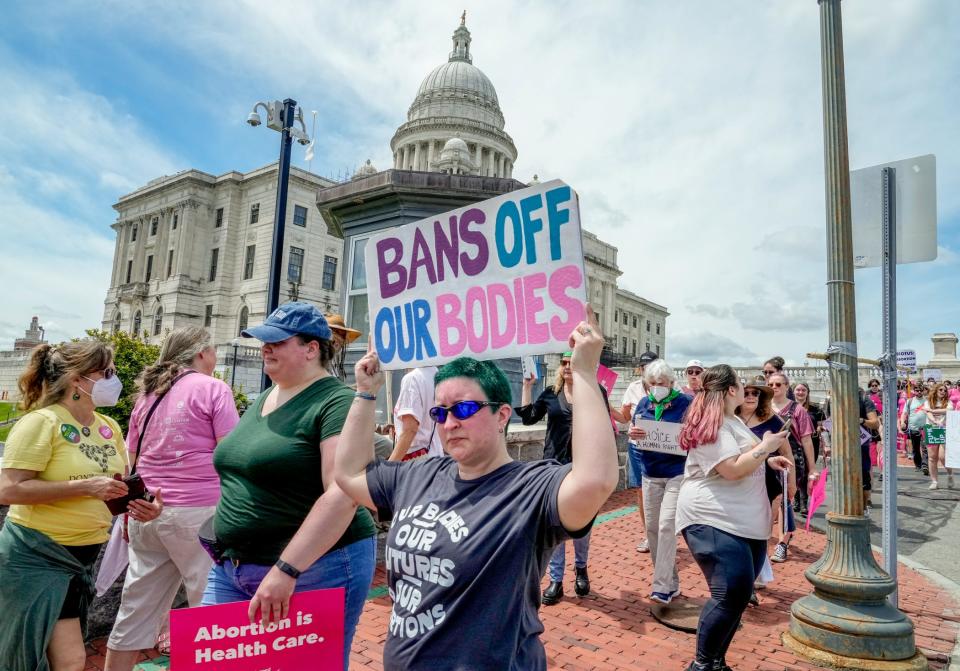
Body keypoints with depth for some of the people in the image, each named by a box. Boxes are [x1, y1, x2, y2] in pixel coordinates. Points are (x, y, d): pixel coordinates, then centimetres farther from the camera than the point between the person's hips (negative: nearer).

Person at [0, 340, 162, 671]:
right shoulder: (41, 422, -16)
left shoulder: (109, 427, 5)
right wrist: (86, 486, -25)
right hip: (36, 557, -7)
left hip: (81, 557, 7)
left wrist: (141, 506, -6)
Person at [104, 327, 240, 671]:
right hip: (197, 512, -7)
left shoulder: (148, 394, 15)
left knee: (137, 609, 15)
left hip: (147, 512, 7)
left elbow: (133, 460, 20)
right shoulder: (213, 388, -5)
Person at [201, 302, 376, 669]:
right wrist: (228, 552, 20)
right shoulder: (263, 399, 10)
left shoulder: (337, 403, -16)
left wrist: (287, 570, -27)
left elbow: (343, 494, -25)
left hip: (314, 569, -7)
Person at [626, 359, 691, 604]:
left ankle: (663, 586, -5)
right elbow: (633, 430, 10)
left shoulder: (685, 402, -7)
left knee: (667, 526, -12)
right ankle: (671, 582, 24)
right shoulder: (644, 403, 6)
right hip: (650, 474, 5)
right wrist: (632, 433, -12)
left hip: (677, 473, -5)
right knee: (653, 528, 9)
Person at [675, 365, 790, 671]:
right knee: (731, 595, -14)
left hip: (746, 523, 10)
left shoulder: (732, 420, 16)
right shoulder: (712, 426, -17)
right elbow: (733, 470, -24)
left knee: (738, 595, 11)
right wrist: (766, 447, -13)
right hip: (714, 521, -10)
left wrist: (768, 461, 15)